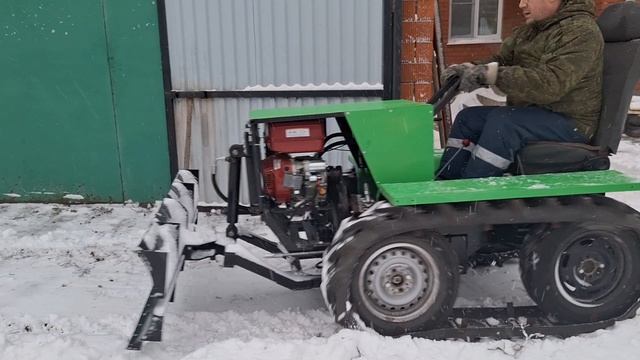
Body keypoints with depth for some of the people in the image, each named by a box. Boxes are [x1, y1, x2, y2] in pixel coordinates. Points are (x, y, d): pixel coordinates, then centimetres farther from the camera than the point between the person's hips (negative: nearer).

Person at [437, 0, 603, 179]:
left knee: (502, 120, -31)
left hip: (571, 122, -9)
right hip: (532, 112, 9)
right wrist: (471, 69, -11)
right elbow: (502, 59, 11)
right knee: (468, 118, 0)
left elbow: (550, 84, -30)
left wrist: (492, 74, -35)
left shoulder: (581, 31, -17)